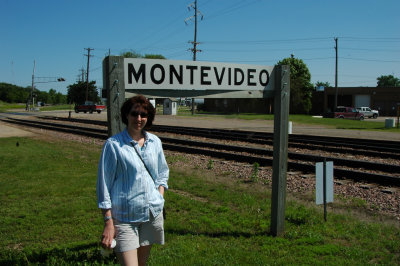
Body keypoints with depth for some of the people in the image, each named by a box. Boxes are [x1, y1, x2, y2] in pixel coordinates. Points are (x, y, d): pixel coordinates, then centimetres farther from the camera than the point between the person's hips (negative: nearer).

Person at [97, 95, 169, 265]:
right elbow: (104, 184, -7)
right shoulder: (113, 144, -9)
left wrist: (159, 197, 5)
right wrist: (108, 222, -11)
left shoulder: (155, 142, 6)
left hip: (152, 213, 5)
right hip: (124, 217, -5)